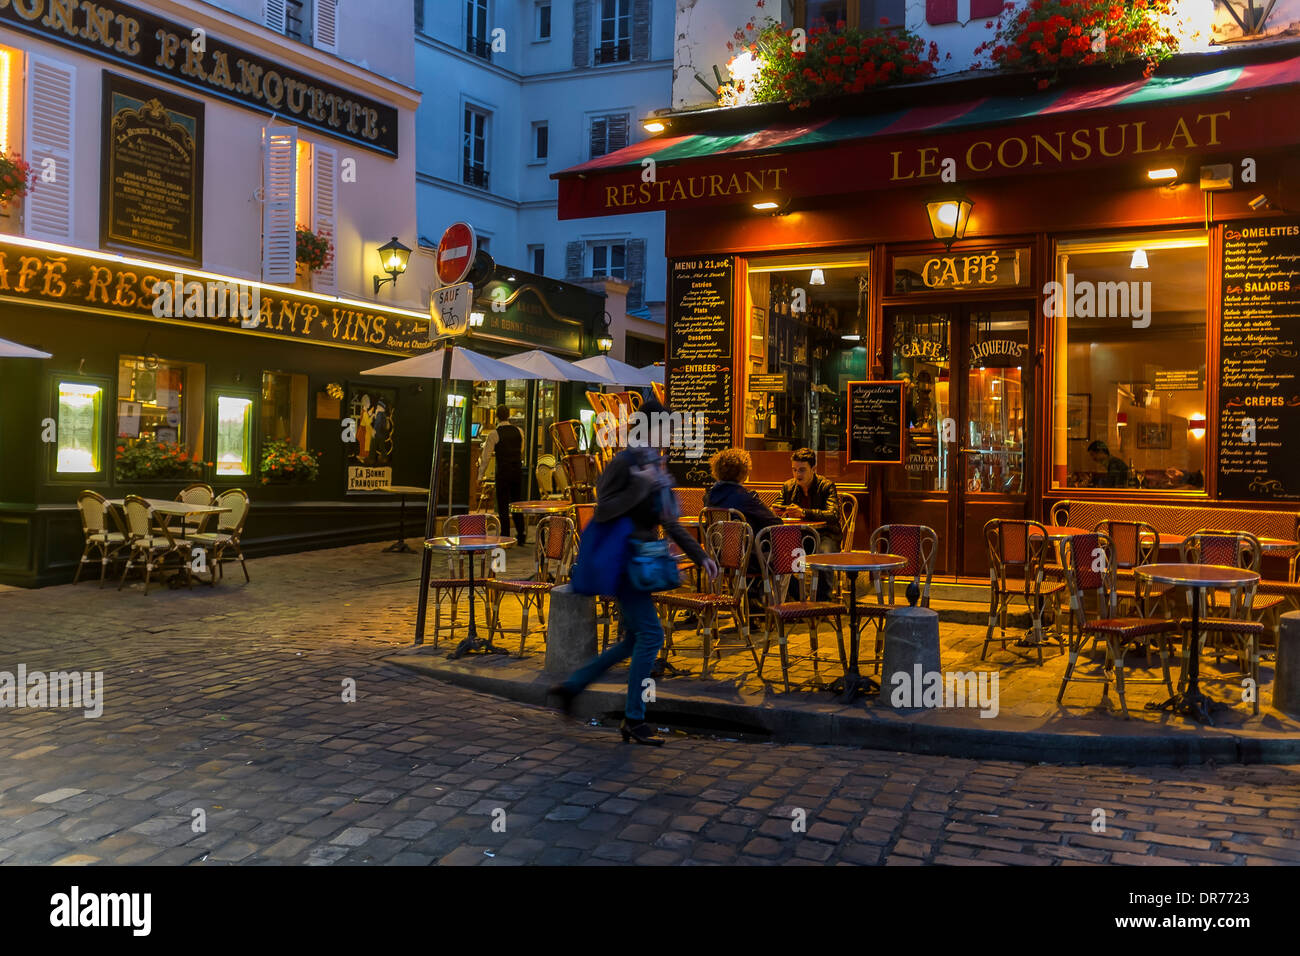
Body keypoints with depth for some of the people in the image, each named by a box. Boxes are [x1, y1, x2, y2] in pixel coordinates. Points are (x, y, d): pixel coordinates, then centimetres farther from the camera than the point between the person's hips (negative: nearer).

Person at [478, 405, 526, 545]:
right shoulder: (519, 431, 5)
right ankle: (520, 535, 14)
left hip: (503, 472, -4)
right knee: (516, 503, 14)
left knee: (503, 506, 3)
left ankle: (505, 537, 4)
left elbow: (486, 456, -5)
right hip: (518, 470, 4)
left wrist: (481, 475, 2)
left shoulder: (493, 435, -8)